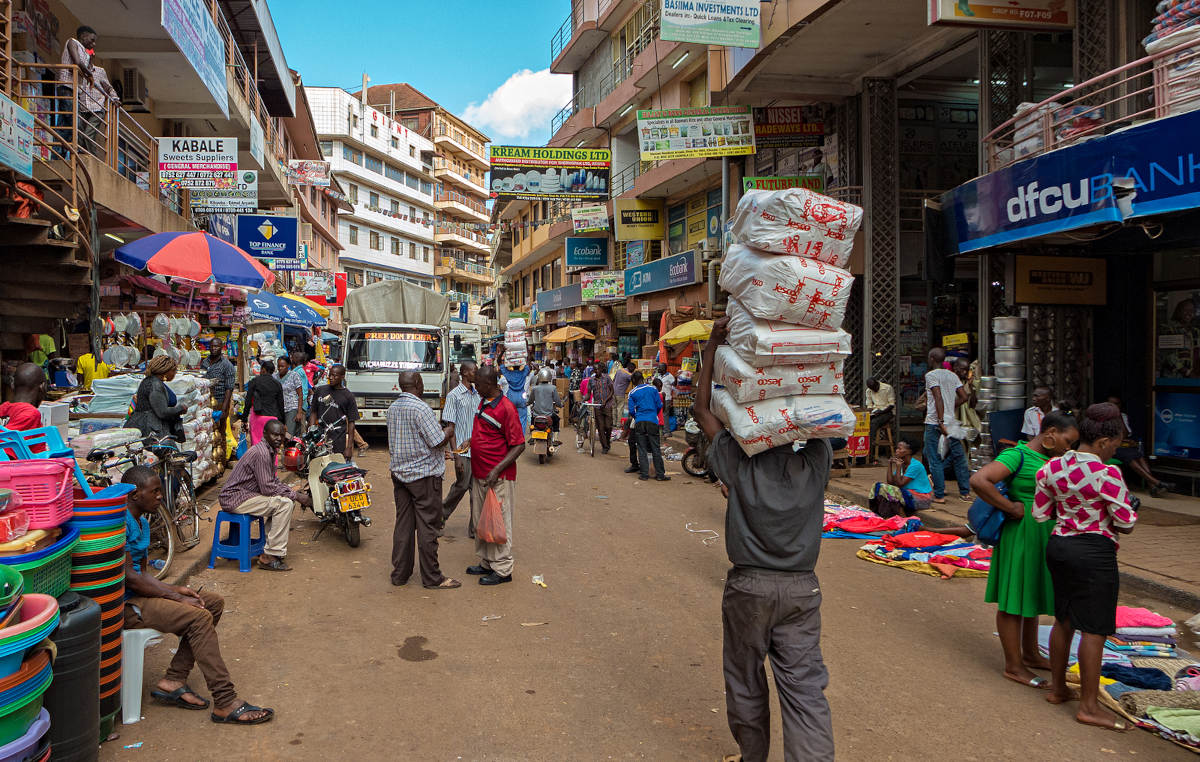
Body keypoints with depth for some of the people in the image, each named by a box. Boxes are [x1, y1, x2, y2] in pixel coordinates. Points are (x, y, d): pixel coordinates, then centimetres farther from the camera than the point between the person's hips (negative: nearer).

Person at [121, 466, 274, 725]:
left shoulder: (141, 523, 15)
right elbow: (128, 576, -21)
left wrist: (176, 589, -1)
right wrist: (176, 597, -16)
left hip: (138, 594, 11)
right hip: (124, 604, -11)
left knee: (214, 602, 4)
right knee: (199, 617, -24)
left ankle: (173, 681, 0)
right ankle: (225, 703, -21)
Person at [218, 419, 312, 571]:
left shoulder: (270, 450, 11)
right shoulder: (261, 453, -21)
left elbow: (273, 480, 18)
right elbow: (267, 488, -24)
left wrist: (294, 493, 3)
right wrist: (296, 496, -16)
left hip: (245, 495, 10)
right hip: (234, 498, -10)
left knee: (289, 500, 10)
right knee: (285, 503, -21)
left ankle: (269, 550, 10)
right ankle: (270, 557, -17)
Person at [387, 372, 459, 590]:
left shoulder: (393, 407, 8)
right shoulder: (420, 408, -18)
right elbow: (438, 441, -19)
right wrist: (449, 431, 3)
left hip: (399, 472, 8)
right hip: (424, 474, -8)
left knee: (403, 524, 13)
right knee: (427, 526, 0)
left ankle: (399, 574, 19)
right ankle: (432, 578, 7)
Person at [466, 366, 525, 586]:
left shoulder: (506, 408, -18)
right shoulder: (483, 402, 10)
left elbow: (519, 446, -18)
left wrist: (497, 470, -23)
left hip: (498, 478, -9)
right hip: (479, 475, 9)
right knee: (480, 520, 16)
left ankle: (502, 569, 8)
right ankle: (486, 563, 29)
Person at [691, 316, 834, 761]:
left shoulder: (740, 464, -10)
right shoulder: (816, 462, -5)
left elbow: (702, 411, -1)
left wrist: (713, 347, -1)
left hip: (749, 586, -1)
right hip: (802, 588, 2)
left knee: (746, 683, 16)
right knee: (806, 688, 2)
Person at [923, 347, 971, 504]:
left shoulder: (931, 375, -9)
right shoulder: (952, 375, 11)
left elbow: (938, 398, -18)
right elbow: (964, 396, 8)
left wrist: (941, 422, -21)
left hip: (934, 423, -6)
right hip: (952, 422, 6)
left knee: (935, 460, 0)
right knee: (958, 457, 11)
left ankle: (939, 495, 1)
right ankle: (965, 492, 14)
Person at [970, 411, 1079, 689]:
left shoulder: (1047, 458, 10)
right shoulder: (1017, 456, -16)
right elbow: (978, 481, -29)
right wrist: (1012, 508, -23)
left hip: (1043, 538, 9)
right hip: (1021, 534, -9)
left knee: (1031, 594, 19)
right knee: (1013, 599, 0)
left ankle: (1030, 655, 34)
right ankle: (1013, 666, 9)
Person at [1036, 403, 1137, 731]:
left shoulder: (1051, 468, 1)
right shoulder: (1107, 474, -18)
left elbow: (1040, 514, 7)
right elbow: (1125, 522, -12)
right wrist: (1113, 523, 10)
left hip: (1058, 545, 7)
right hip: (1094, 552, -7)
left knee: (1064, 620, 19)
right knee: (1094, 628, 1)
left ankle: (1058, 688, 31)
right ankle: (1089, 706, 8)